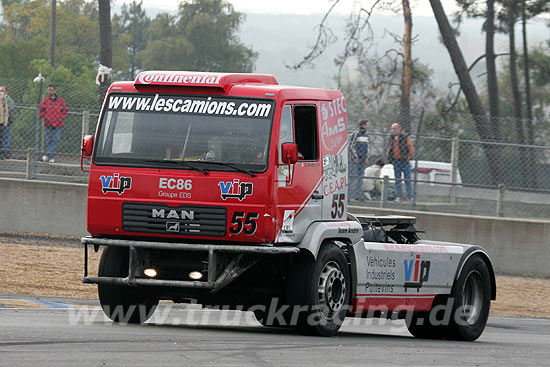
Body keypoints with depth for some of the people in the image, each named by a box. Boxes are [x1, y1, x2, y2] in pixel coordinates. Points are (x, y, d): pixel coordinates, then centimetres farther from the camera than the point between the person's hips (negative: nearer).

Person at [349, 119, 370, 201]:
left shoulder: (366, 134, 13)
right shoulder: (356, 134, -9)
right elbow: (351, 146, -9)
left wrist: (367, 157, 8)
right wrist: (355, 157, -13)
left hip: (363, 159, 7)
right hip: (355, 158, -7)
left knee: (360, 176, 8)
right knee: (353, 176, -9)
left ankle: (358, 194, 12)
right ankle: (348, 195, -8)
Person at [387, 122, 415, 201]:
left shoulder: (405, 137, -5)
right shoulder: (391, 138, 9)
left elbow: (411, 148, -5)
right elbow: (389, 149, 18)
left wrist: (409, 157, -9)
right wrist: (391, 159, 7)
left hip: (405, 161, -4)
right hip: (396, 161, 4)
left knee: (407, 179, -3)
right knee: (397, 180, 4)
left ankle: (410, 196, 2)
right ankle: (399, 196, 8)